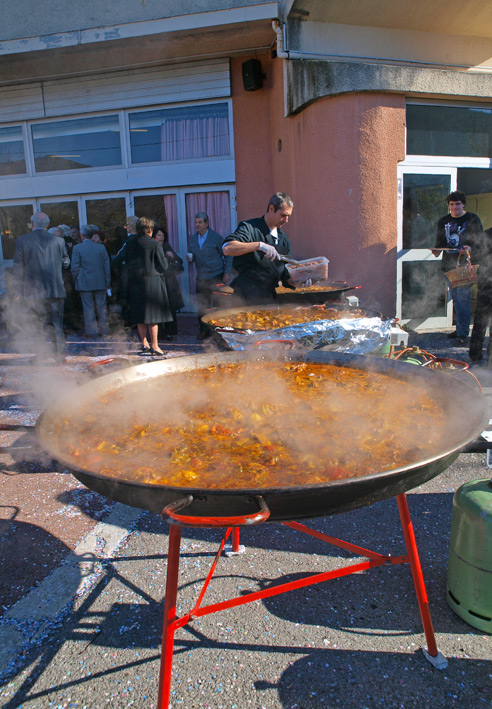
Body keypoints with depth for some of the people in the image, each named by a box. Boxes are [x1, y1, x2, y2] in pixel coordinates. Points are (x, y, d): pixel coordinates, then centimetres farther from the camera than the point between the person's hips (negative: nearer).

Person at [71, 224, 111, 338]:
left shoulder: (77, 248, -7)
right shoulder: (101, 247, 2)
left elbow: (74, 268, -8)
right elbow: (107, 266, 5)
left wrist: (77, 280, 7)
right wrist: (107, 283, 11)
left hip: (85, 283, -3)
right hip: (100, 283, 3)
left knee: (88, 307, 4)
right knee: (102, 306, 11)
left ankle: (92, 331, 9)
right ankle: (104, 329, 18)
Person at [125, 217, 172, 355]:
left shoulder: (129, 244, 3)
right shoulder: (155, 244, -11)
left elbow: (127, 262, 10)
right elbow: (163, 266, -8)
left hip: (135, 282, 5)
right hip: (152, 281, -4)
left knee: (139, 314, 11)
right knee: (153, 313, 0)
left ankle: (144, 343, 18)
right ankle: (154, 345, 0)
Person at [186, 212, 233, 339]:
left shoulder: (216, 237, -5)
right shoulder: (193, 238, 9)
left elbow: (227, 255, -2)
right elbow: (191, 255, 18)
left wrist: (227, 272, -10)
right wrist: (190, 259, -7)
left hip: (216, 277, -4)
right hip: (201, 278, 5)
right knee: (201, 305, 5)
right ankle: (203, 330, 17)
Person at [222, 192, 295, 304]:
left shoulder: (283, 238, 15)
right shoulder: (249, 227, -6)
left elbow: (285, 275, 19)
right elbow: (227, 249, -25)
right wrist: (259, 245, -30)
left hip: (270, 298, 6)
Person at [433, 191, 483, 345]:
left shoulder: (472, 220, 1)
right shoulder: (443, 222, 14)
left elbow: (480, 241, 0)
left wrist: (469, 248, -21)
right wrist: (436, 250, -3)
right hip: (449, 265, 5)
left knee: (463, 298, -10)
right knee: (455, 299, 11)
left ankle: (463, 333, -8)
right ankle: (461, 328, 22)